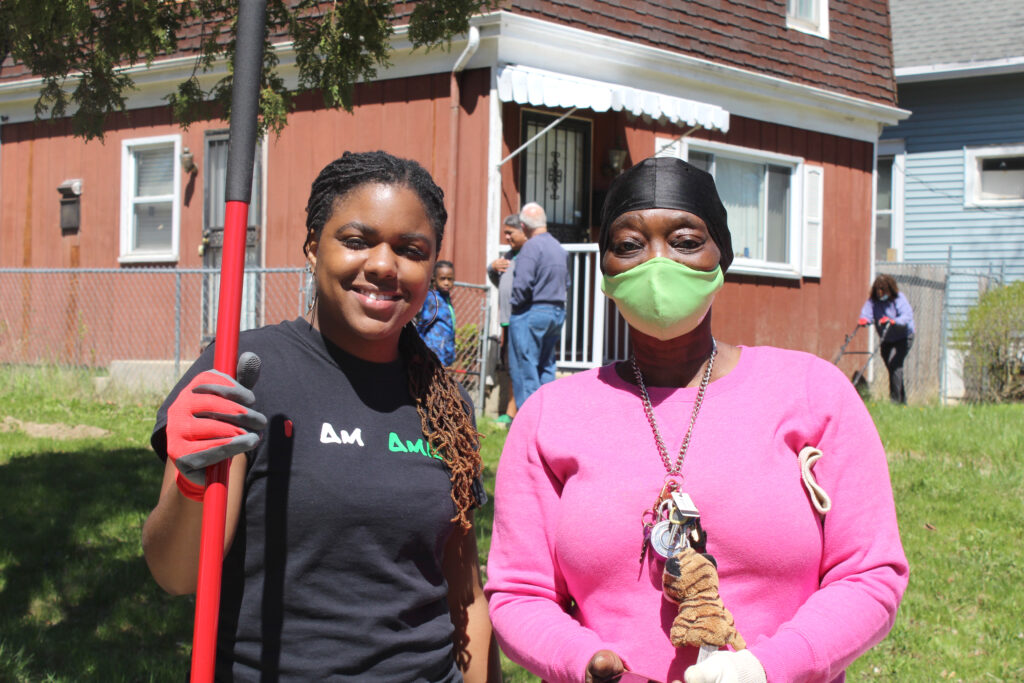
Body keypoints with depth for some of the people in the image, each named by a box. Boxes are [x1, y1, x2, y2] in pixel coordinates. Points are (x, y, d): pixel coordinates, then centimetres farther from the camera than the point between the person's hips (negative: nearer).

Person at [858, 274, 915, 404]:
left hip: (903, 338, -6)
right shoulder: (873, 300, -6)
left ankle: (895, 399, -20)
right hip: (886, 340, 6)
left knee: (894, 363, -23)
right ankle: (902, 400, 27)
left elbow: (907, 316, -31)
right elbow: (867, 312, -18)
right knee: (891, 368, 12)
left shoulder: (899, 299, -18)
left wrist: (893, 321, -49)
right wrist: (864, 320, -41)